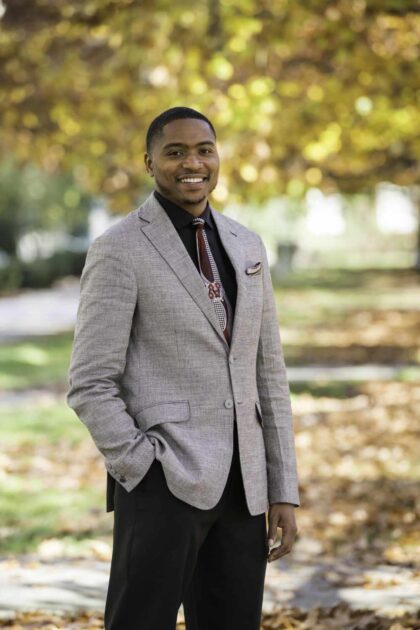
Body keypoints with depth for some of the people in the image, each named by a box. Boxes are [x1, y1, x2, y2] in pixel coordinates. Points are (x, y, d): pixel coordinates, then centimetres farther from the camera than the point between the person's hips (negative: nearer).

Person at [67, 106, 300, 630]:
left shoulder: (246, 246, 13)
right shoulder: (118, 251, -6)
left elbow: (267, 374, 14)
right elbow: (90, 386, -9)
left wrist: (284, 492, 9)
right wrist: (148, 478, -15)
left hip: (239, 486, 6)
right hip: (164, 484, -6)